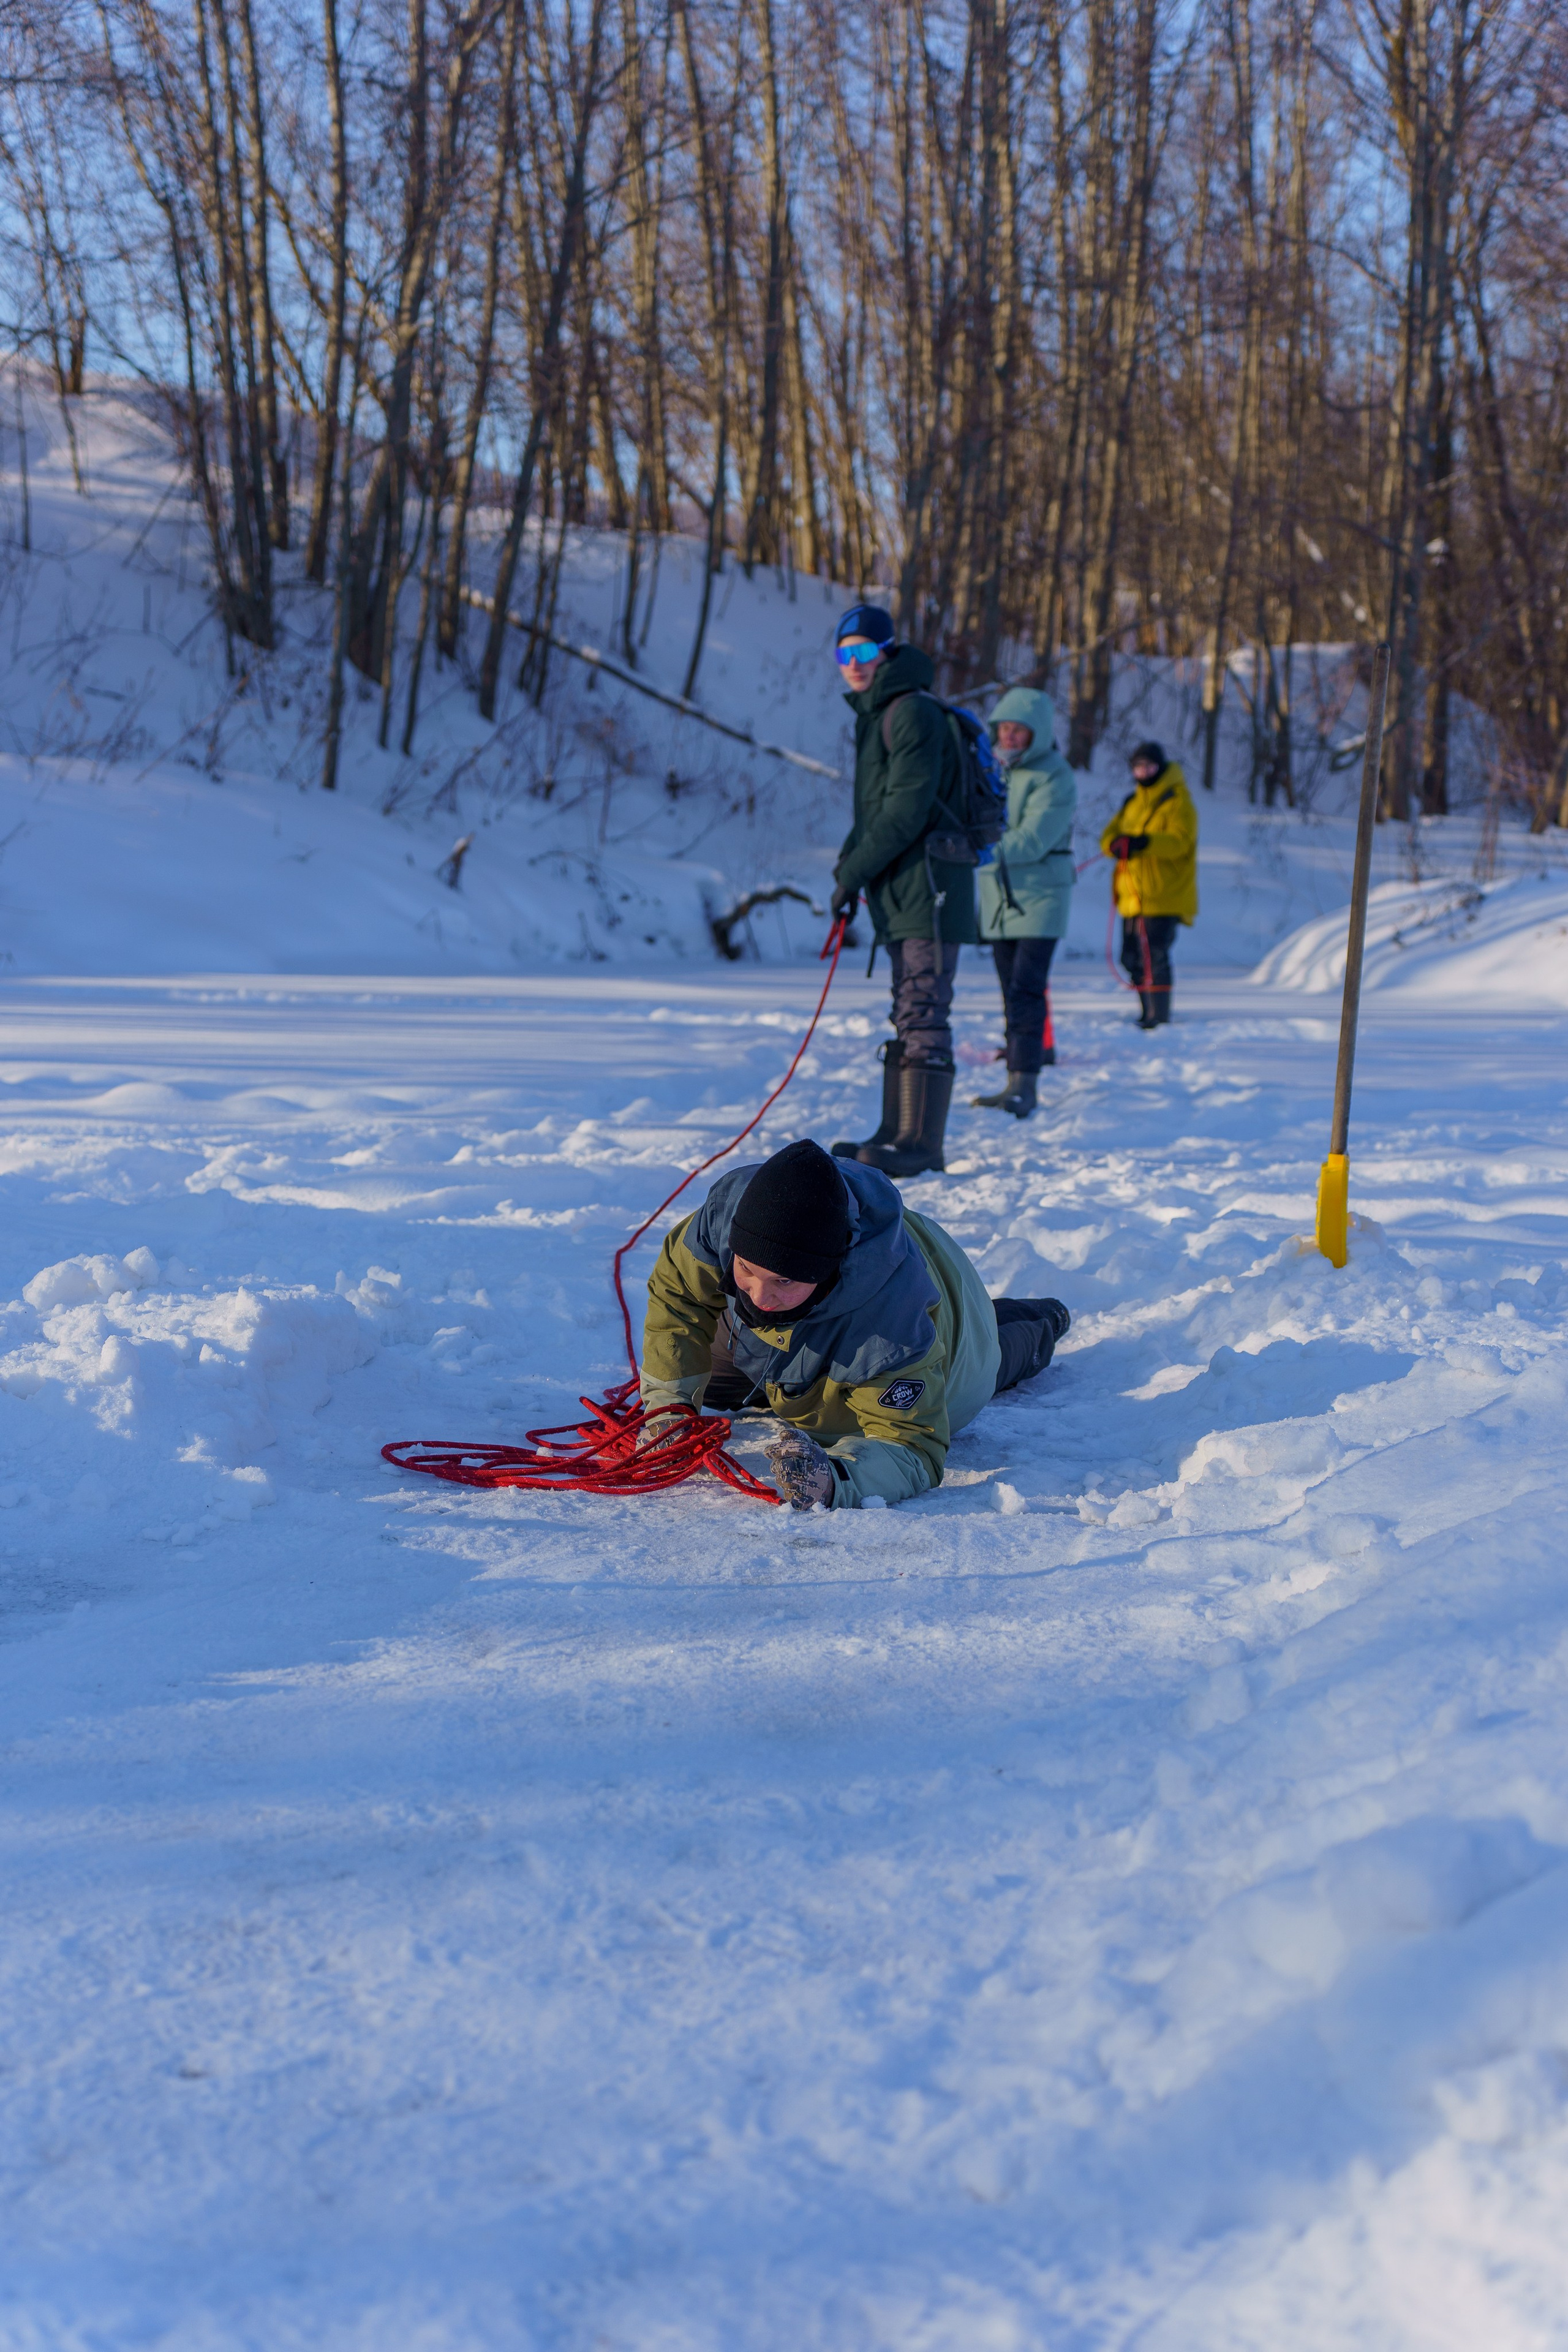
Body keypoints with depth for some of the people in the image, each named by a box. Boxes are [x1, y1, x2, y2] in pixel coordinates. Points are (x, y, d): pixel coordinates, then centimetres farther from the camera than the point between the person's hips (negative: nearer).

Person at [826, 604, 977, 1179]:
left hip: (928, 886, -10)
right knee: (908, 1016, 13)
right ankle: (897, 1134, 19)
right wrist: (851, 861, 7)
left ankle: (920, 1144, -9)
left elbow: (908, 810, -19)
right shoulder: (876, 715, 19)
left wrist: (854, 872, -13)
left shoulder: (913, 713, -12)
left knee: (924, 1014, -10)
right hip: (900, 894, 10)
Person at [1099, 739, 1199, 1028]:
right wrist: (1116, 844, -13)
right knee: (1133, 958, 10)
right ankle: (1148, 1014, 22)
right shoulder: (1132, 802, 19)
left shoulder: (1178, 801, -4)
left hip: (1164, 896, -8)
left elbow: (1180, 841, -18)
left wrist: (1145, 842, -35)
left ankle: (1160, 1018, -12)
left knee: (1154, 955, -15)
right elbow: (1109, 835, 12)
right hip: (1133, 896, 8)